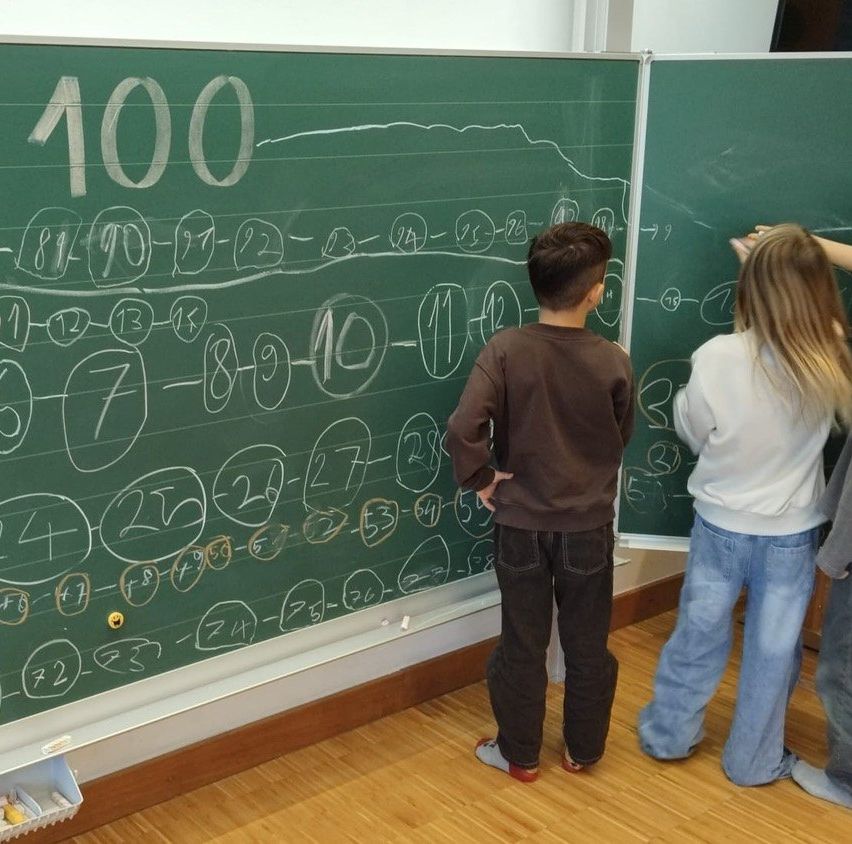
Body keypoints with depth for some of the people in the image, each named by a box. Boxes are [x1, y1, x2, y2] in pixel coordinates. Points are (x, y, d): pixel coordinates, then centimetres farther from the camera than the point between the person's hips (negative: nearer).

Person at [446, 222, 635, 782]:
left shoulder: (505, 349, -16)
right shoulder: (614, 361, -13)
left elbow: (463, 428, -26)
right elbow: (621, 439, 3)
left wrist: (481, 479, -10)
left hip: (521, 524, 0)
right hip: (589, 525, 0)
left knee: (523, 645, 15)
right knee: (588, 644, 18)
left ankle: (519, 754, 30)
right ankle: (583, 750, 34)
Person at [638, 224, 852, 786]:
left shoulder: (716, 358, -22)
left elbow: (693, 434, -8)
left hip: (720, 524, 0)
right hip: (792, 534, 0)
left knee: (699, 634, 20)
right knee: (772, 650, 17)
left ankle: (668, 734, 38)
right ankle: (754, 760, 34)